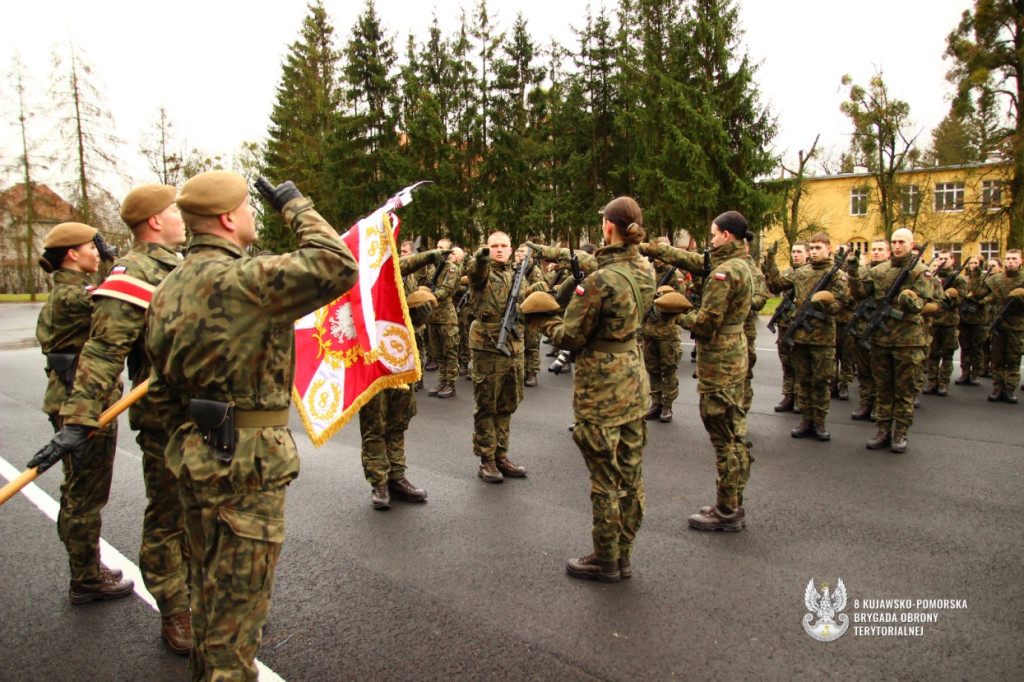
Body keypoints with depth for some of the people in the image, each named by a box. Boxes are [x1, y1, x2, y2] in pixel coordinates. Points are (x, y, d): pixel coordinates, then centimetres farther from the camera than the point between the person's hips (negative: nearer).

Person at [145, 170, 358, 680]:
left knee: (211, 593, 24)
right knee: (237, 604, 5)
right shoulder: (240, 280, -20)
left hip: (196, 460, 9)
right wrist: (297, 207, -10)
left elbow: (162, 386, 13)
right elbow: (337, 268, -24)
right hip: (247, 466, -9)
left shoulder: (168, 288, 9)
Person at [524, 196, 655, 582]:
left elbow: (571, 337, -15)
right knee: (630, 473, 14)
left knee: (605, 477, 5)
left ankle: (606, 561, 19)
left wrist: (546, 324, 4)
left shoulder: (601, 280, -21)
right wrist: (580, 289, 7)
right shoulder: (646, 272, 2)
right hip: (634, 379, 8)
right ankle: (624, 556, 28)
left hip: (601, 384, -8)